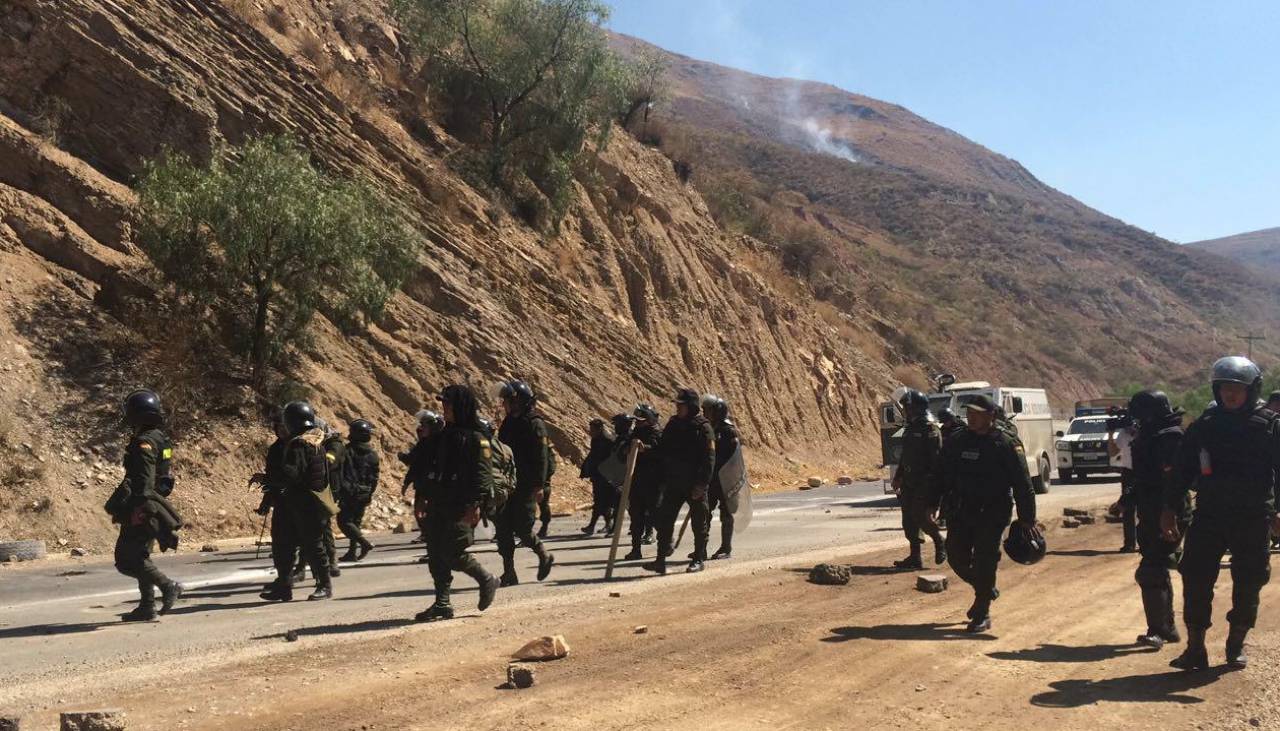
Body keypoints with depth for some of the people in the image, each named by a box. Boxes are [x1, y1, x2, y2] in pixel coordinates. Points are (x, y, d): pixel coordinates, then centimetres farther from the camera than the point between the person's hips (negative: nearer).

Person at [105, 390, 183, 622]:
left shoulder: (144, 443, -17)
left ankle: (168, 586, -11)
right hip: (153, 507, 10)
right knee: (138, 556, 16)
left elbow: (143, 482, -24)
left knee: (127, 561, -7)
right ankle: (147, 606, 17)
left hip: (141, 509, -10)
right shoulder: (161, 439, 13)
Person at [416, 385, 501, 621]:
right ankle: (442, 604, 12)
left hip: (462, 507, -8)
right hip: (440, 504, 8)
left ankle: (487, 581, 11)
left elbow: (483, 473, -14)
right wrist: (428, 498, 19)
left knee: (453, 552, -12)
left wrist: (475, 503, -22)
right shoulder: (446, 435, 17)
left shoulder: (476, 438, -9)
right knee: (436, 554, 5)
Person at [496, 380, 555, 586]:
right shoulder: (509, 423, 14)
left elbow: (541, 457, -15)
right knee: (503, 528, 3)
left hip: (526, 487, -8)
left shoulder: (534, 424, -10)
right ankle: (509, 573, 10)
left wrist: (539, 486, -20)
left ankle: (545, 556, 19)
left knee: (522, 529, -6)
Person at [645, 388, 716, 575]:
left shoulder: (703, 428, -10)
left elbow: (709, 459, -14)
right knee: (665, 520, 1)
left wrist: (701, 484, -19)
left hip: (695, 485, -6)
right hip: (673, 483, 6)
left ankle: (698, 560, 18)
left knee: (699, 523, 6)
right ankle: (661, 560, 5)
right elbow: (662, 451, 15)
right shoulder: (673, 424, 8)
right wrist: (663, 479, 10)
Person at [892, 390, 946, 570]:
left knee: (922, 517, -11)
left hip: (925, 482, -8)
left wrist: (936, 485, -20)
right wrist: (898, 477, 18)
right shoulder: (909, 429, 15)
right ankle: (915, 558, 11)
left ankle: (940, 542, 14)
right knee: (909, 520, 6)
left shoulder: (931, 430, -11)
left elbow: (937, 460, -16)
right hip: (909, 482, 8)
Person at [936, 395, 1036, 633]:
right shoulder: (956, 443, 7)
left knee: (984, 561, -6)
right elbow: (940, 478, 14)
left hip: (991, 515, -5)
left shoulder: (1005, 445, -6)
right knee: (957, 557, 5)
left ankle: (982, 614, 5)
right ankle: (987, 590, 32)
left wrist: (1027, 519, -8)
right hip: (960, 513, 5)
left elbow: (1023, 485, -5)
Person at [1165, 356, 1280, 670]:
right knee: (1196, 580, -3)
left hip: (1253, 518, -1)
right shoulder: (1203, 426, 5)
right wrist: (1170, 509, 6)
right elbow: (1183, 470, 9)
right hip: (1209, 515, 1)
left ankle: (1236, 645, 23)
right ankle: (1195, 648, 4)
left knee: (1248, 584, 6)